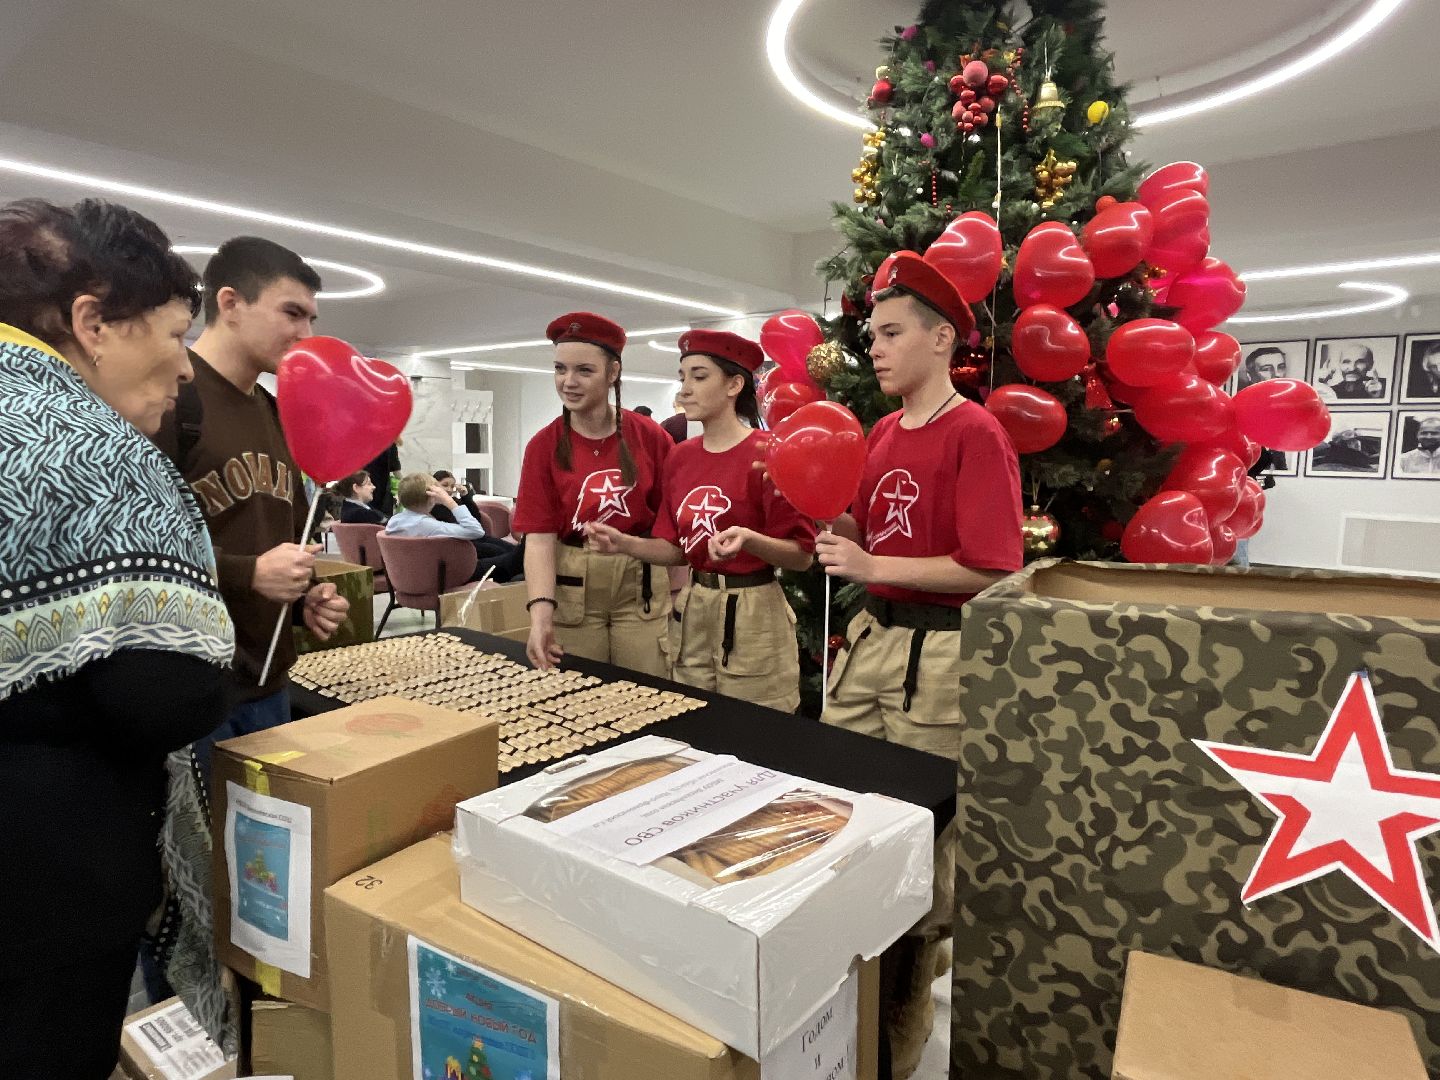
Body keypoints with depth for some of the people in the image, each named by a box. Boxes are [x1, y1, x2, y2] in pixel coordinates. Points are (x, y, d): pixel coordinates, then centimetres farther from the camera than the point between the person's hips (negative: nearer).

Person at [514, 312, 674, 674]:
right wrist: (540, 613, -22)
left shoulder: (650, 437, -3)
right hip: (573, 588, 1)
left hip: (640, 584, 0)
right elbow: (539, 536, -9)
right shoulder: (543, 446, -2)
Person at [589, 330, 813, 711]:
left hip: (752, 615, -6)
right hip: (690, 612, 6)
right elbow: (676, 549, 10)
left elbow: (802, 555, -12)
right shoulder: (680, 457, 7)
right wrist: (623, 543, -5)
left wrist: (749, 540, -29)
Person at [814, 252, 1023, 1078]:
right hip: (870, 636, 8)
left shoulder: (975, 434, -13)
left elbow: (991, 570, -19)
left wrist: (873, 567, -20)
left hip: (939, 652, -8)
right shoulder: (882, 433, 11)